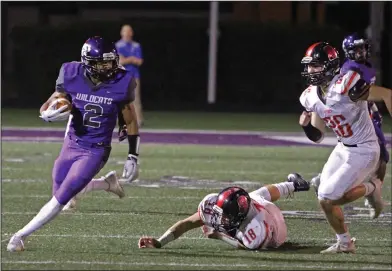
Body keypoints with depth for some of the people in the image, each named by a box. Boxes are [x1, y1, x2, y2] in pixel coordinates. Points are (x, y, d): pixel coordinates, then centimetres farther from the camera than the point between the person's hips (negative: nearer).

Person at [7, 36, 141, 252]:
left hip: (96, 151, -3)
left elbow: (130, 121, 1)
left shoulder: (121, 83, -14)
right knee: (61, 192, 17)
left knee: (61, 198, -9)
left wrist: (133, 157, 2)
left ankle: (21, 235, 6)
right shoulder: (72, 76, -12)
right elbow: (49, 106, -2)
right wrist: (49, 113, -28)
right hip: (72, 144, 3)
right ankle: (107, 184, 40)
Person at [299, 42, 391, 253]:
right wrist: (305, 125, -13)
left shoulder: (345, 85, -25)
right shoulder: (311, 97, 0)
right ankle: (344, 243, 26)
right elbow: (317, 137, 8)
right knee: (325, 200, 6)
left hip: (363, 151, -8)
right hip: (342, 149, 8)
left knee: (329, 198, -12)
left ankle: (371, 188, 13)